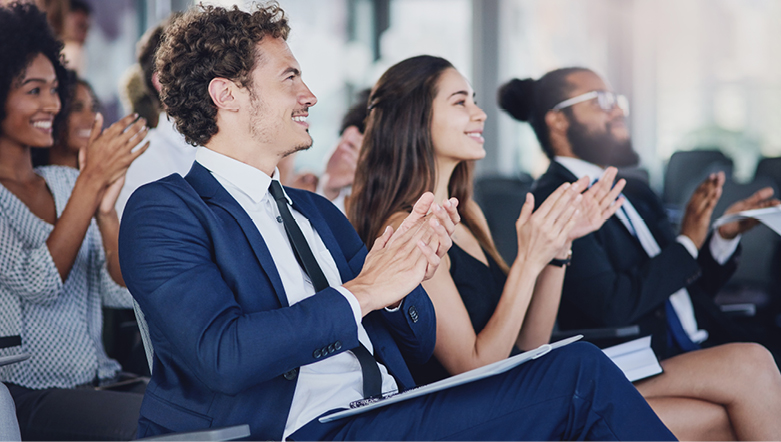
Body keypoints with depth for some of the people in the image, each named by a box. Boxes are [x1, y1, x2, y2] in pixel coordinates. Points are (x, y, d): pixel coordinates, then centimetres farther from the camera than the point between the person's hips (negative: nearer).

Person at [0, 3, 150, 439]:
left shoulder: (66, 182, 13)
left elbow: (123, 293, 6)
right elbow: (37, 284, -17)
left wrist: (105, 211, -11)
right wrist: (91, 182, -19)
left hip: (97, 383, 6)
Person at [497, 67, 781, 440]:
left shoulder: (635, 193, 21)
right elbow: (612, 305, -16)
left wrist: (724, 237, 8)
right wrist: (687, 243, -5)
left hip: (695, 359, 8)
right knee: (751, 364, -27)